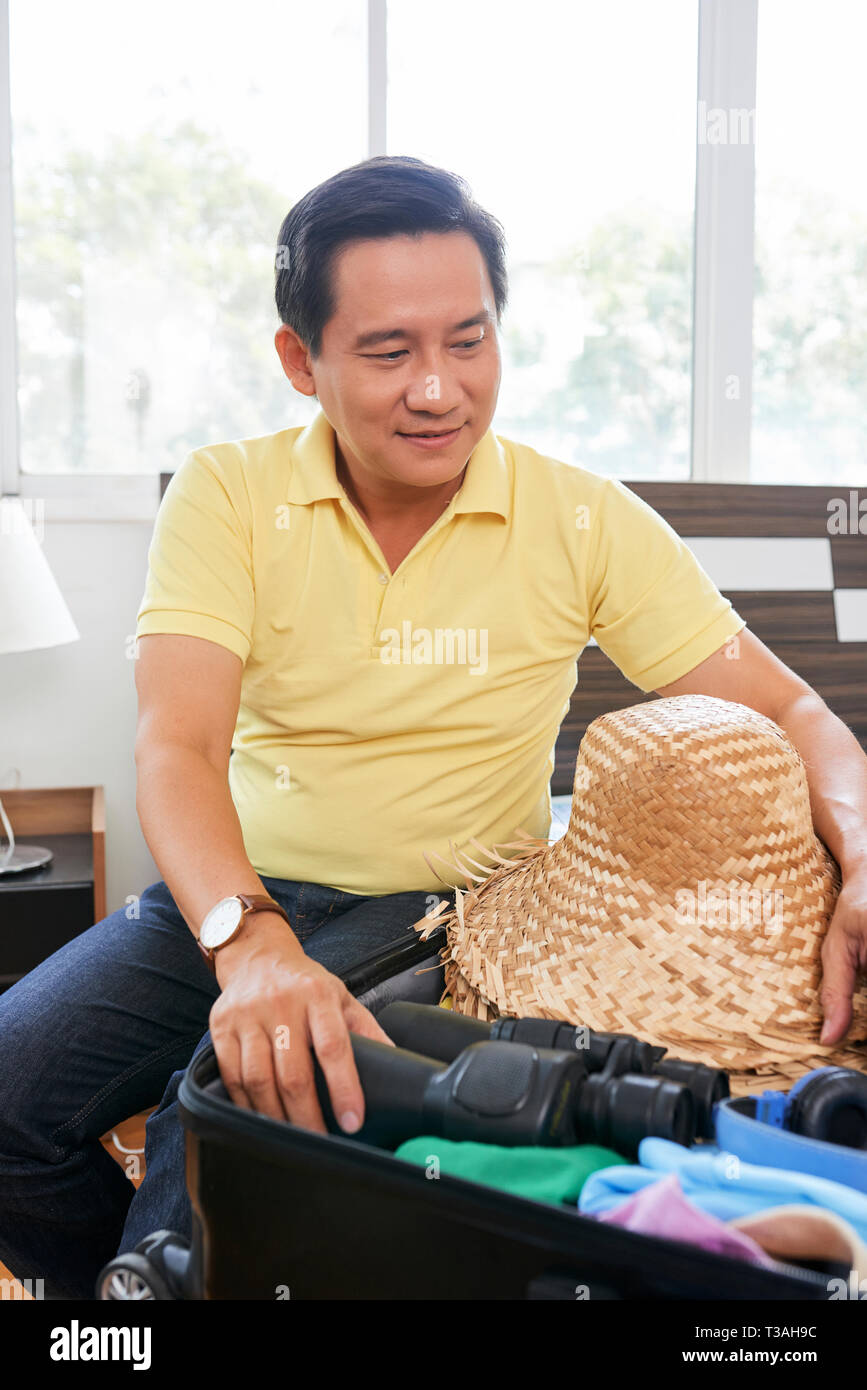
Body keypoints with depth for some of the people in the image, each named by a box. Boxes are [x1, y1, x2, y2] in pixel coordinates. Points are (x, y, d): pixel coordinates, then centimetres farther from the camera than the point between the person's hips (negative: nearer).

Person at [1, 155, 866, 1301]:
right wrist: (253, 942, -36)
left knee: (227, 1105, -29)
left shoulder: (585, 521, -5)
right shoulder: (226, 496, -5)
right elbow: (177, 746, -16)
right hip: (229, 893, 2)